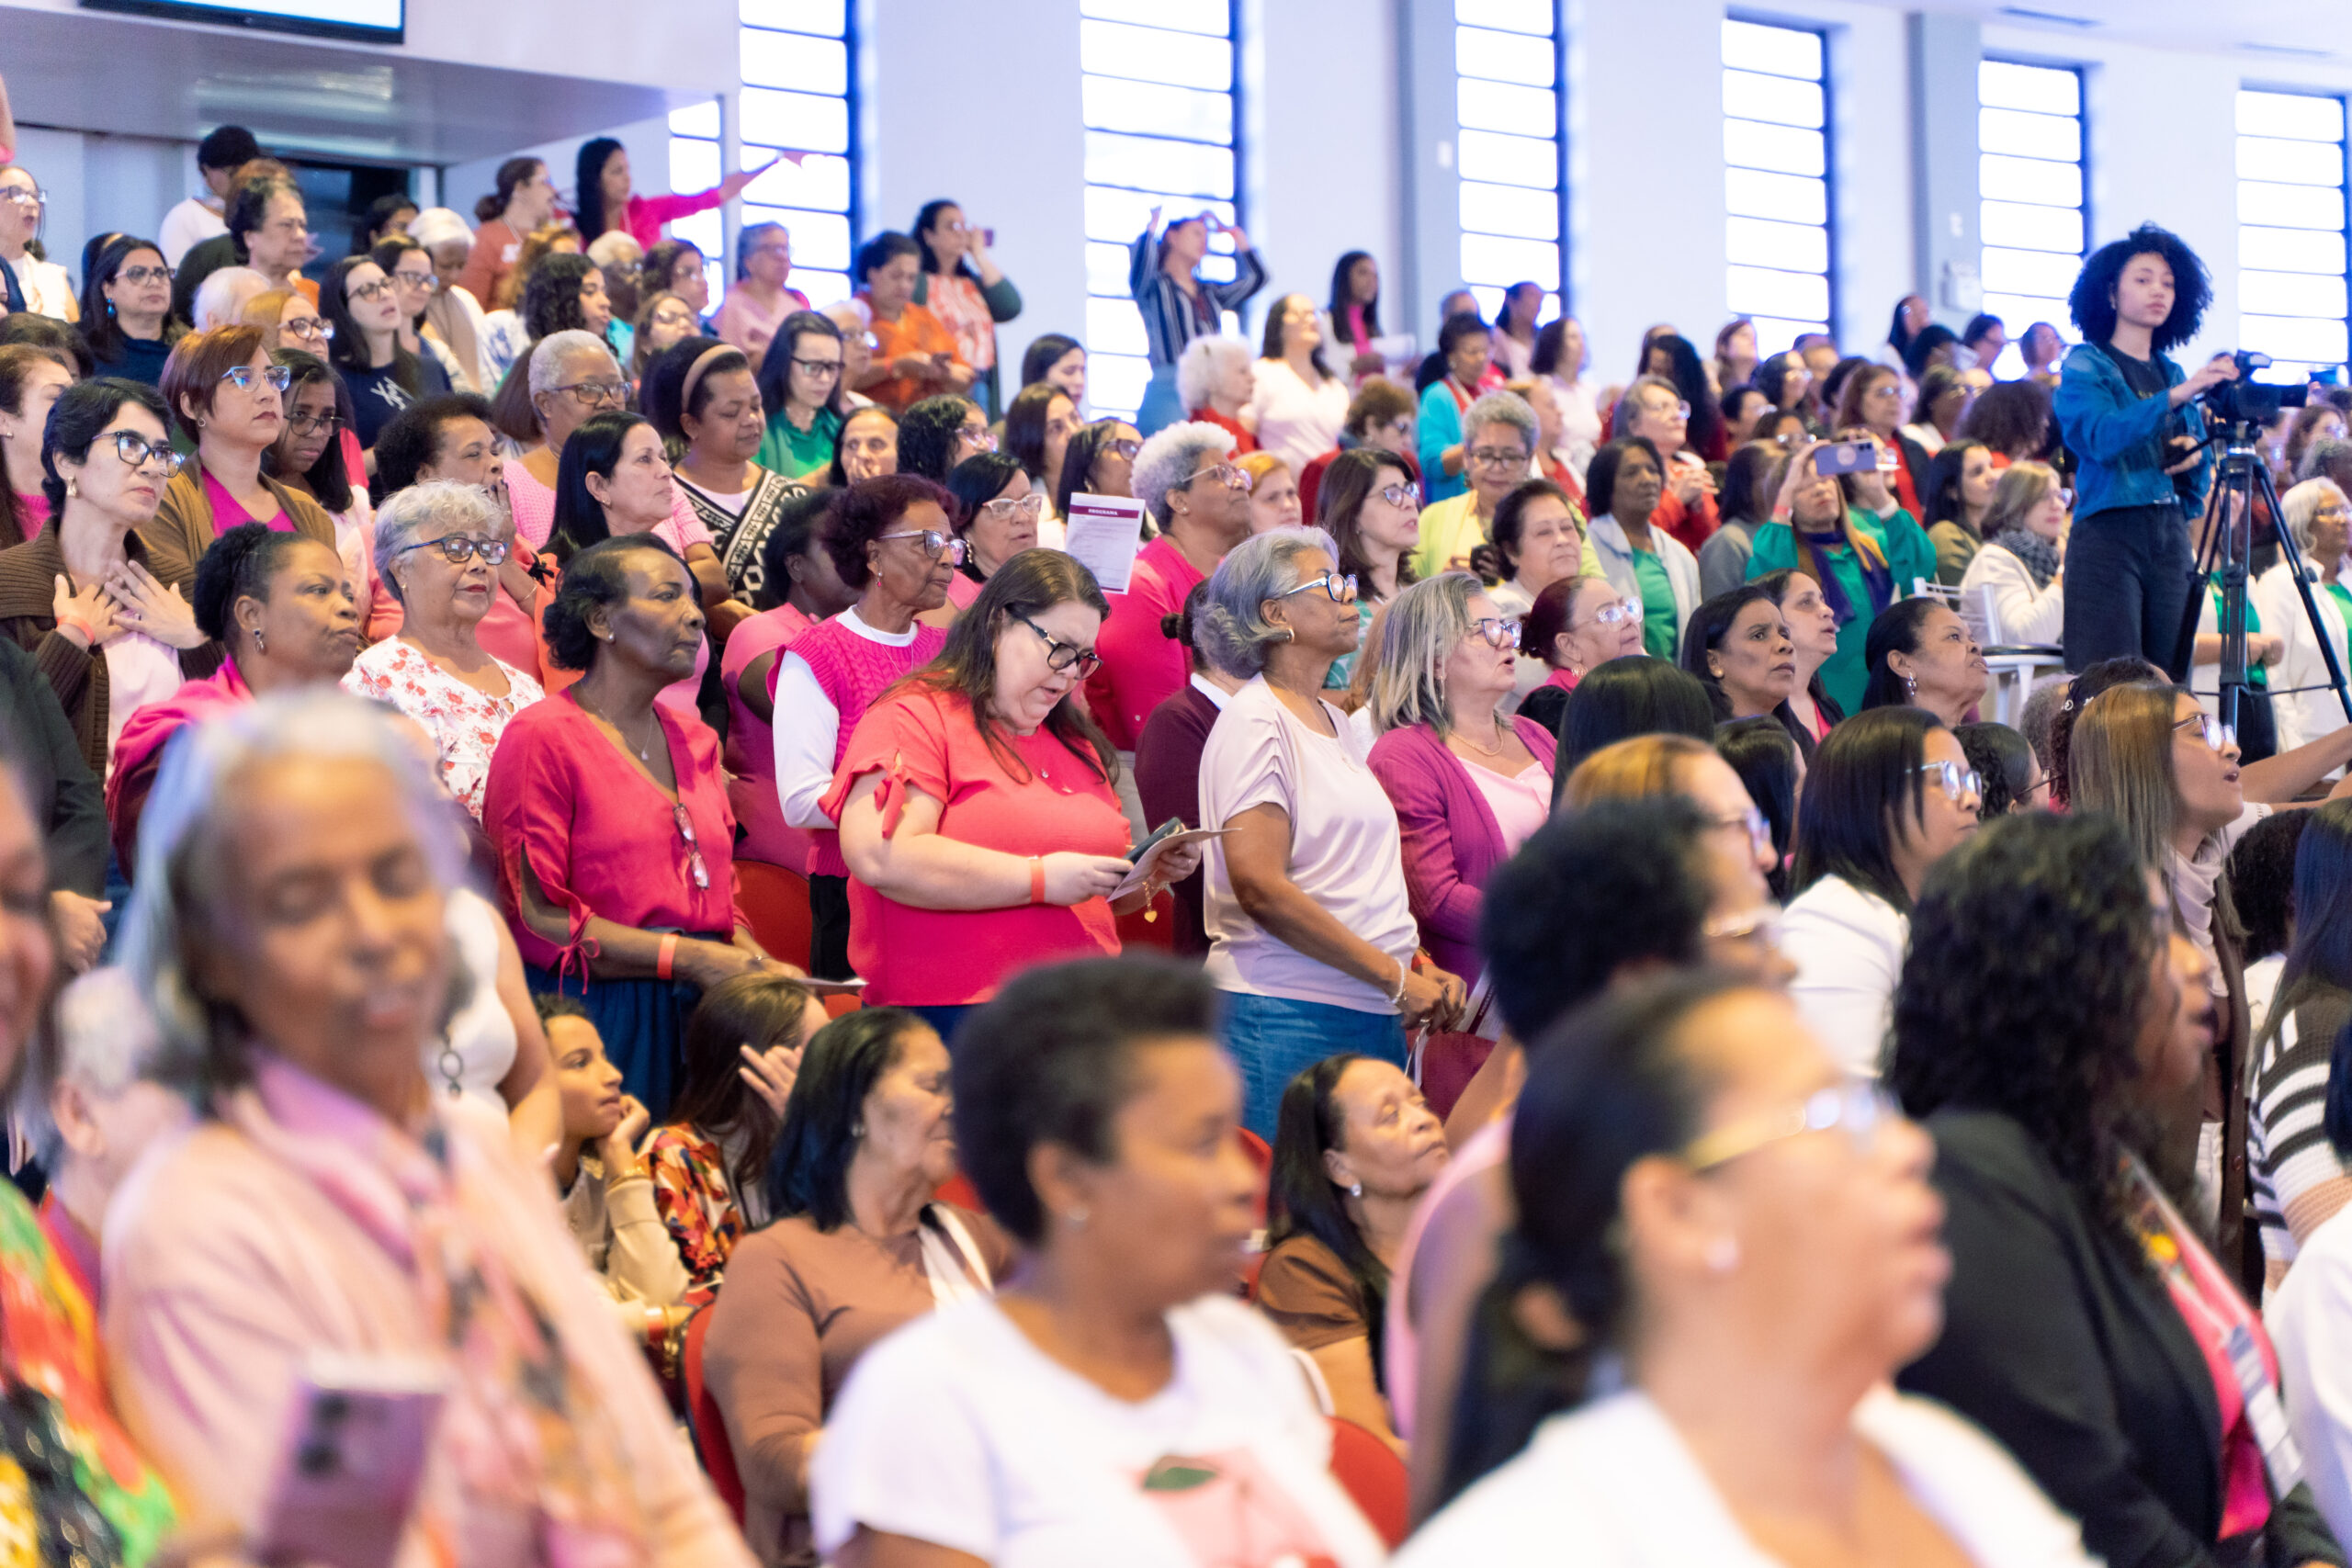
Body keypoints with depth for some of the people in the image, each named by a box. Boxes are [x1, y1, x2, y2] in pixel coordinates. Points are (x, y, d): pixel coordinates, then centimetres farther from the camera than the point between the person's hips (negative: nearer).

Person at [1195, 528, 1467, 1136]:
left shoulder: (1337, 723, 18)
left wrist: (1423, 970, 6)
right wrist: (1395, 975, -13)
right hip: (1287, 1016, -8)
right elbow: (1262, 889, -16)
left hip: (1375, 1015, 8)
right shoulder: (1254, 721, -7)